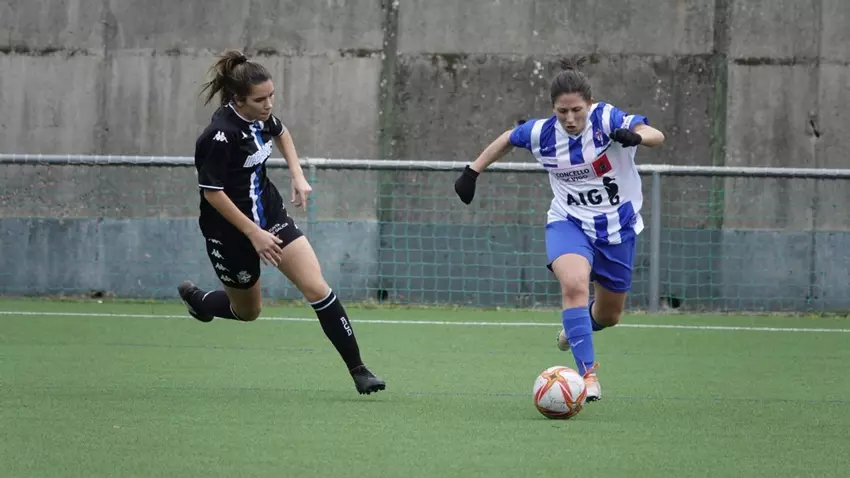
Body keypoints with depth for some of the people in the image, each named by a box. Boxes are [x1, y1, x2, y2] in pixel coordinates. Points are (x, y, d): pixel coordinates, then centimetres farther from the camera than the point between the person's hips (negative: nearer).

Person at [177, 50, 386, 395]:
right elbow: (212, 192, -22)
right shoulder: (221, 135, -28)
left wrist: (297, 175, 8)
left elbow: (280, 133, 20)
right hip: (231, 232, -6)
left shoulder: (260, 115, -5)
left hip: (270, 214, 6)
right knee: (248, 311, 15)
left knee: (317, 289, -9)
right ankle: (196, 299, 48)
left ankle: (357, 370, -5)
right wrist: (253, 233, -21)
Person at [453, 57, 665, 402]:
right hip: (569, 222, 0)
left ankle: (577, 326, 53)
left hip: (617, 227, 0)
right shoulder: (541, 133, -13)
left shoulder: (607, 120, -22)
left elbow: (656, 136, -37)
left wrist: (635, 135, -59)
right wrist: (472, 172, 11)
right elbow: (507, 139, 9)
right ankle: (588, 374, -30)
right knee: (574, 283, -32)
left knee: (609, 316, 15)